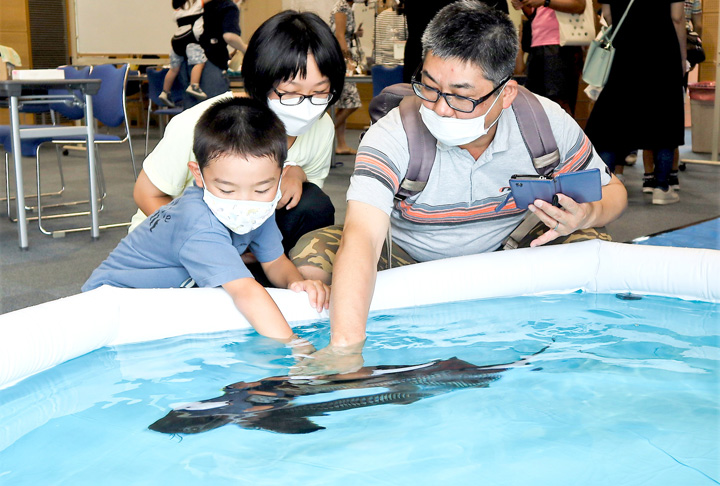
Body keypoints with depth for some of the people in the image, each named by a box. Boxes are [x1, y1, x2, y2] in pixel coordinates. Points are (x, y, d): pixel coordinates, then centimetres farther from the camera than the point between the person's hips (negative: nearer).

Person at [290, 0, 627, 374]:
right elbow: (362, 236, -42)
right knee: (313, 256, -27)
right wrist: (346, 346, -56)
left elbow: (610, 191, -1)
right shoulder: (392, 136, -28)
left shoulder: (548, 124, -17)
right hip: (406, 258, -2)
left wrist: (586, 215, -28)